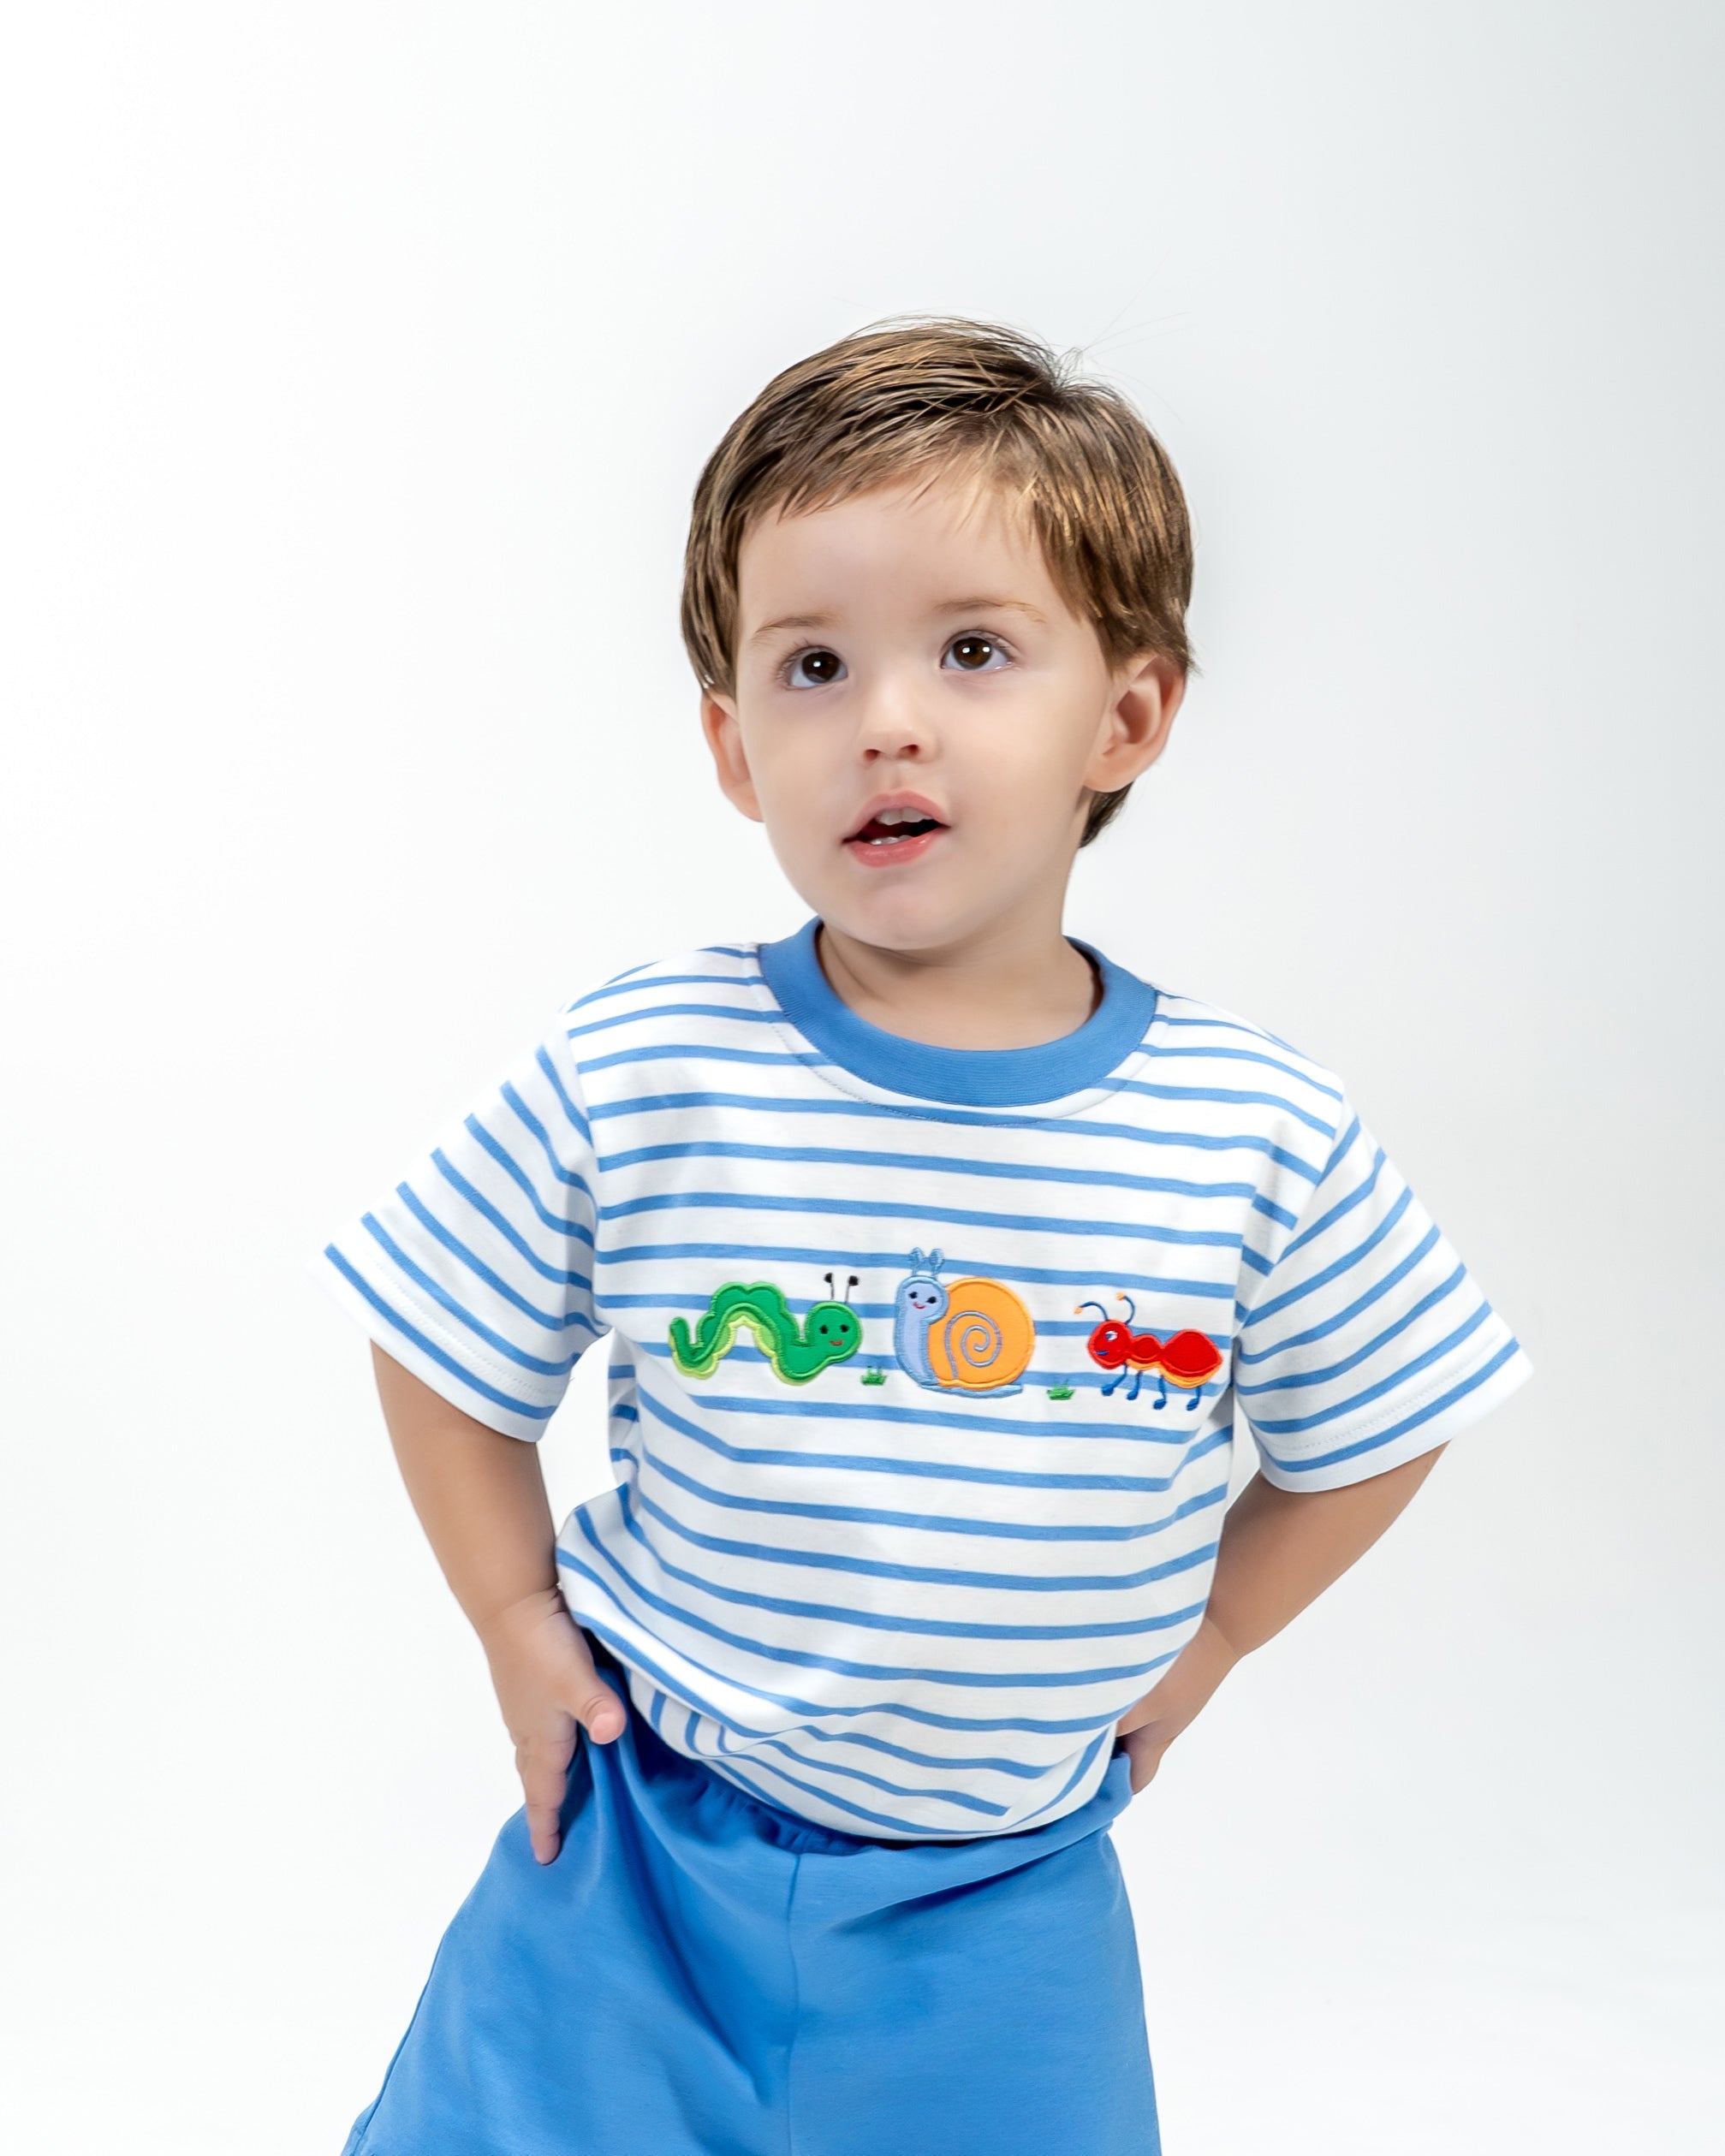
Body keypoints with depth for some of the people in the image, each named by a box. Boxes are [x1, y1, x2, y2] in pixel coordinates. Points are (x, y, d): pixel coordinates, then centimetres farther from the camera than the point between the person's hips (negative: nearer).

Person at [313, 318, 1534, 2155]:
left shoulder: (1261, 1143, -13)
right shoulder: (625, 1082, -16)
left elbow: (1364, 1435, 4)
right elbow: (446, 1362, 0)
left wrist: (1198, 1633, 5)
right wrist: (516, 1618, -1)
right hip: (644, 1848, 0)